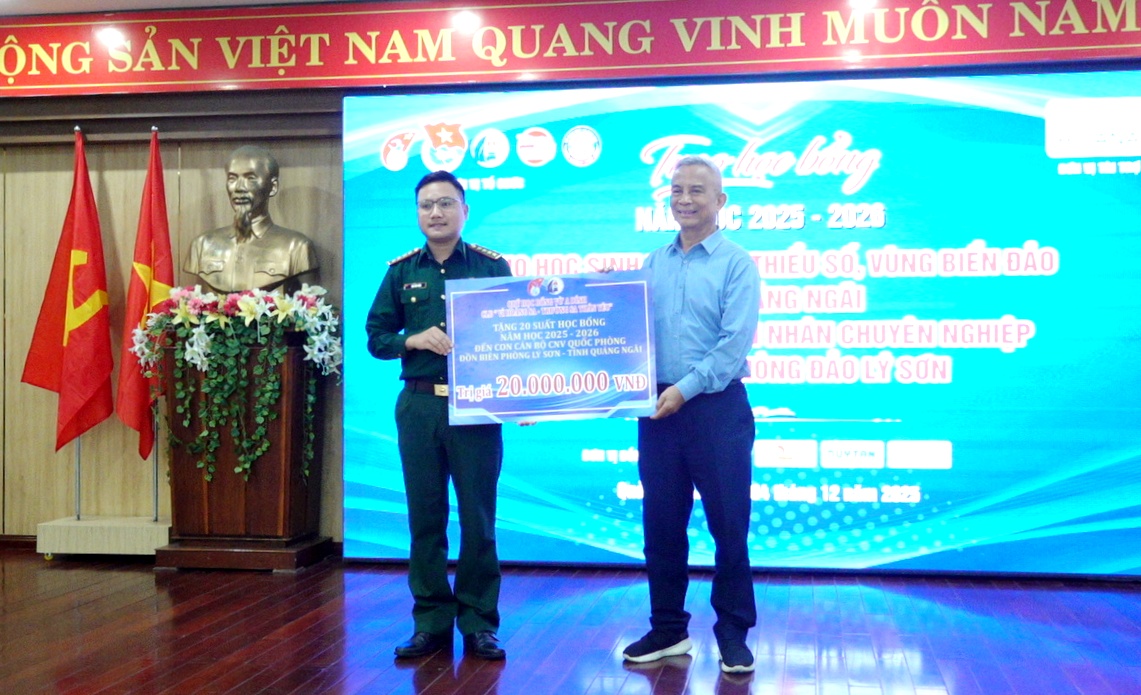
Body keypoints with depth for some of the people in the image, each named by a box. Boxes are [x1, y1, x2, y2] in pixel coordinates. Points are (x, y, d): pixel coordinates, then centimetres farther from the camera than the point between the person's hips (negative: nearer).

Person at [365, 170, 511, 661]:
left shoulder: (492, 267, 3)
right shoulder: (401, 271, 9)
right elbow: (376, 337, 10)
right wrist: (413, 340, -9)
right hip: (419, 405, 2)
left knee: (477, 517, 3)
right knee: (424, 517, 7)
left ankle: (478, 622, 14)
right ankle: (431, 621, 17)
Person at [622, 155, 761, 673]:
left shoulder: (736, 264, -3)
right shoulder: (653, 264, 12)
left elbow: (736, 343, -13)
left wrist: (686, 388, -19)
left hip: (717, 407, -5)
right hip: (658, 408, 5)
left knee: (728, 525, 2)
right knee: (661, 524, 10)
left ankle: (733, 634, 15)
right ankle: (668, 629, 22)